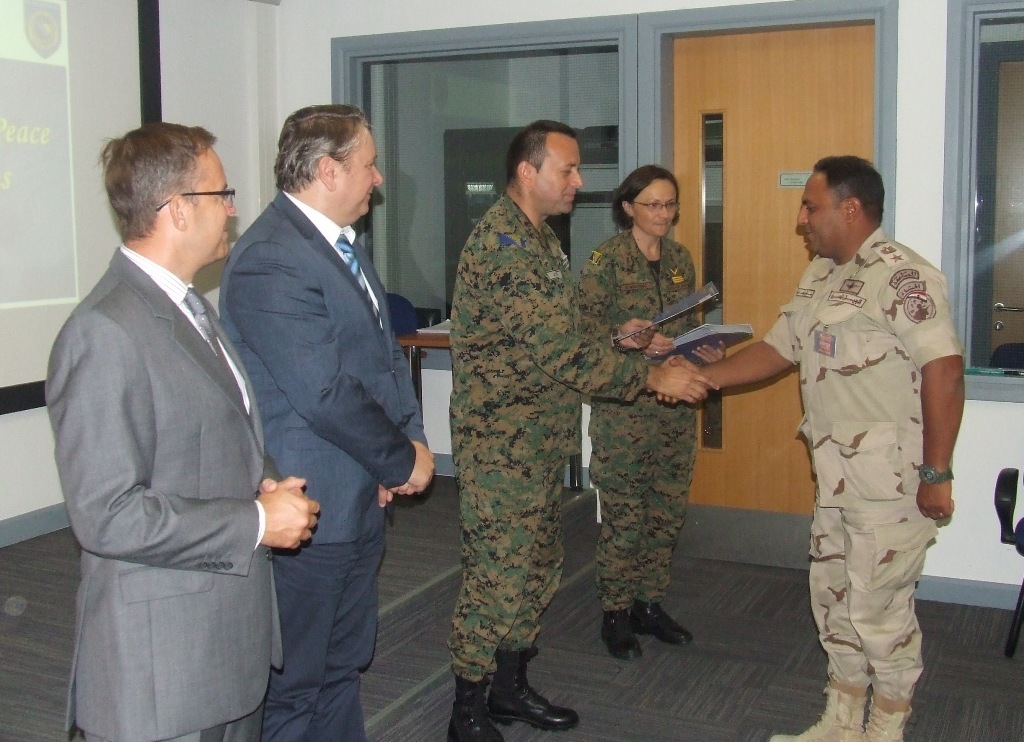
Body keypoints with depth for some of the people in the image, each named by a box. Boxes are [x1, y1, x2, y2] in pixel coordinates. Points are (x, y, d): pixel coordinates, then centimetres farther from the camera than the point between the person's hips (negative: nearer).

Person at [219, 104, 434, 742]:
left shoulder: (343, 244, 12)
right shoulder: (270, 260, -20)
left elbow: (386, 349, 16)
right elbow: (325, 394, -24)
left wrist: (411, 439, 1)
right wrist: (403, 460, -11)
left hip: (362, 499, 10)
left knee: (344, 667, 21)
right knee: (292, 688, 6)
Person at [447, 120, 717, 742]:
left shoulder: (541, 237, 13)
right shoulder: (502, 242, -20)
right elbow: (558, 351, -24)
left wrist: (616, 339, 6)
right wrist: (652, 376, -19)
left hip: (543, 442, 10)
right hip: (501, 443, -10)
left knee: (539, 568, 16)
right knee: (498, 575, -1)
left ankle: (510, 686, 31)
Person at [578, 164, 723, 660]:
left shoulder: (680, 258, 11)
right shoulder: (606, 259, -7)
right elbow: (586, 327, -10)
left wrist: (707, 349, -2)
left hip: (676, 404, 6)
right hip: (623, 406, -6)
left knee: (668, 510, 11)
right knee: (624, 514, 0)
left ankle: (649, 605, 27)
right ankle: (615, 614, 15)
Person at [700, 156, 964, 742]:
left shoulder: (901, 275, -17)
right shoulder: (821, 275, 12)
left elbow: (944, 370, -23)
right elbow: (777, 349, 16)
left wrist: (936, 474, -22)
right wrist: (698, 377, 7)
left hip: (891, 480, -9)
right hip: (838, 474, 9)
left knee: (878, 607, 2)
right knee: (833, 595, 17)